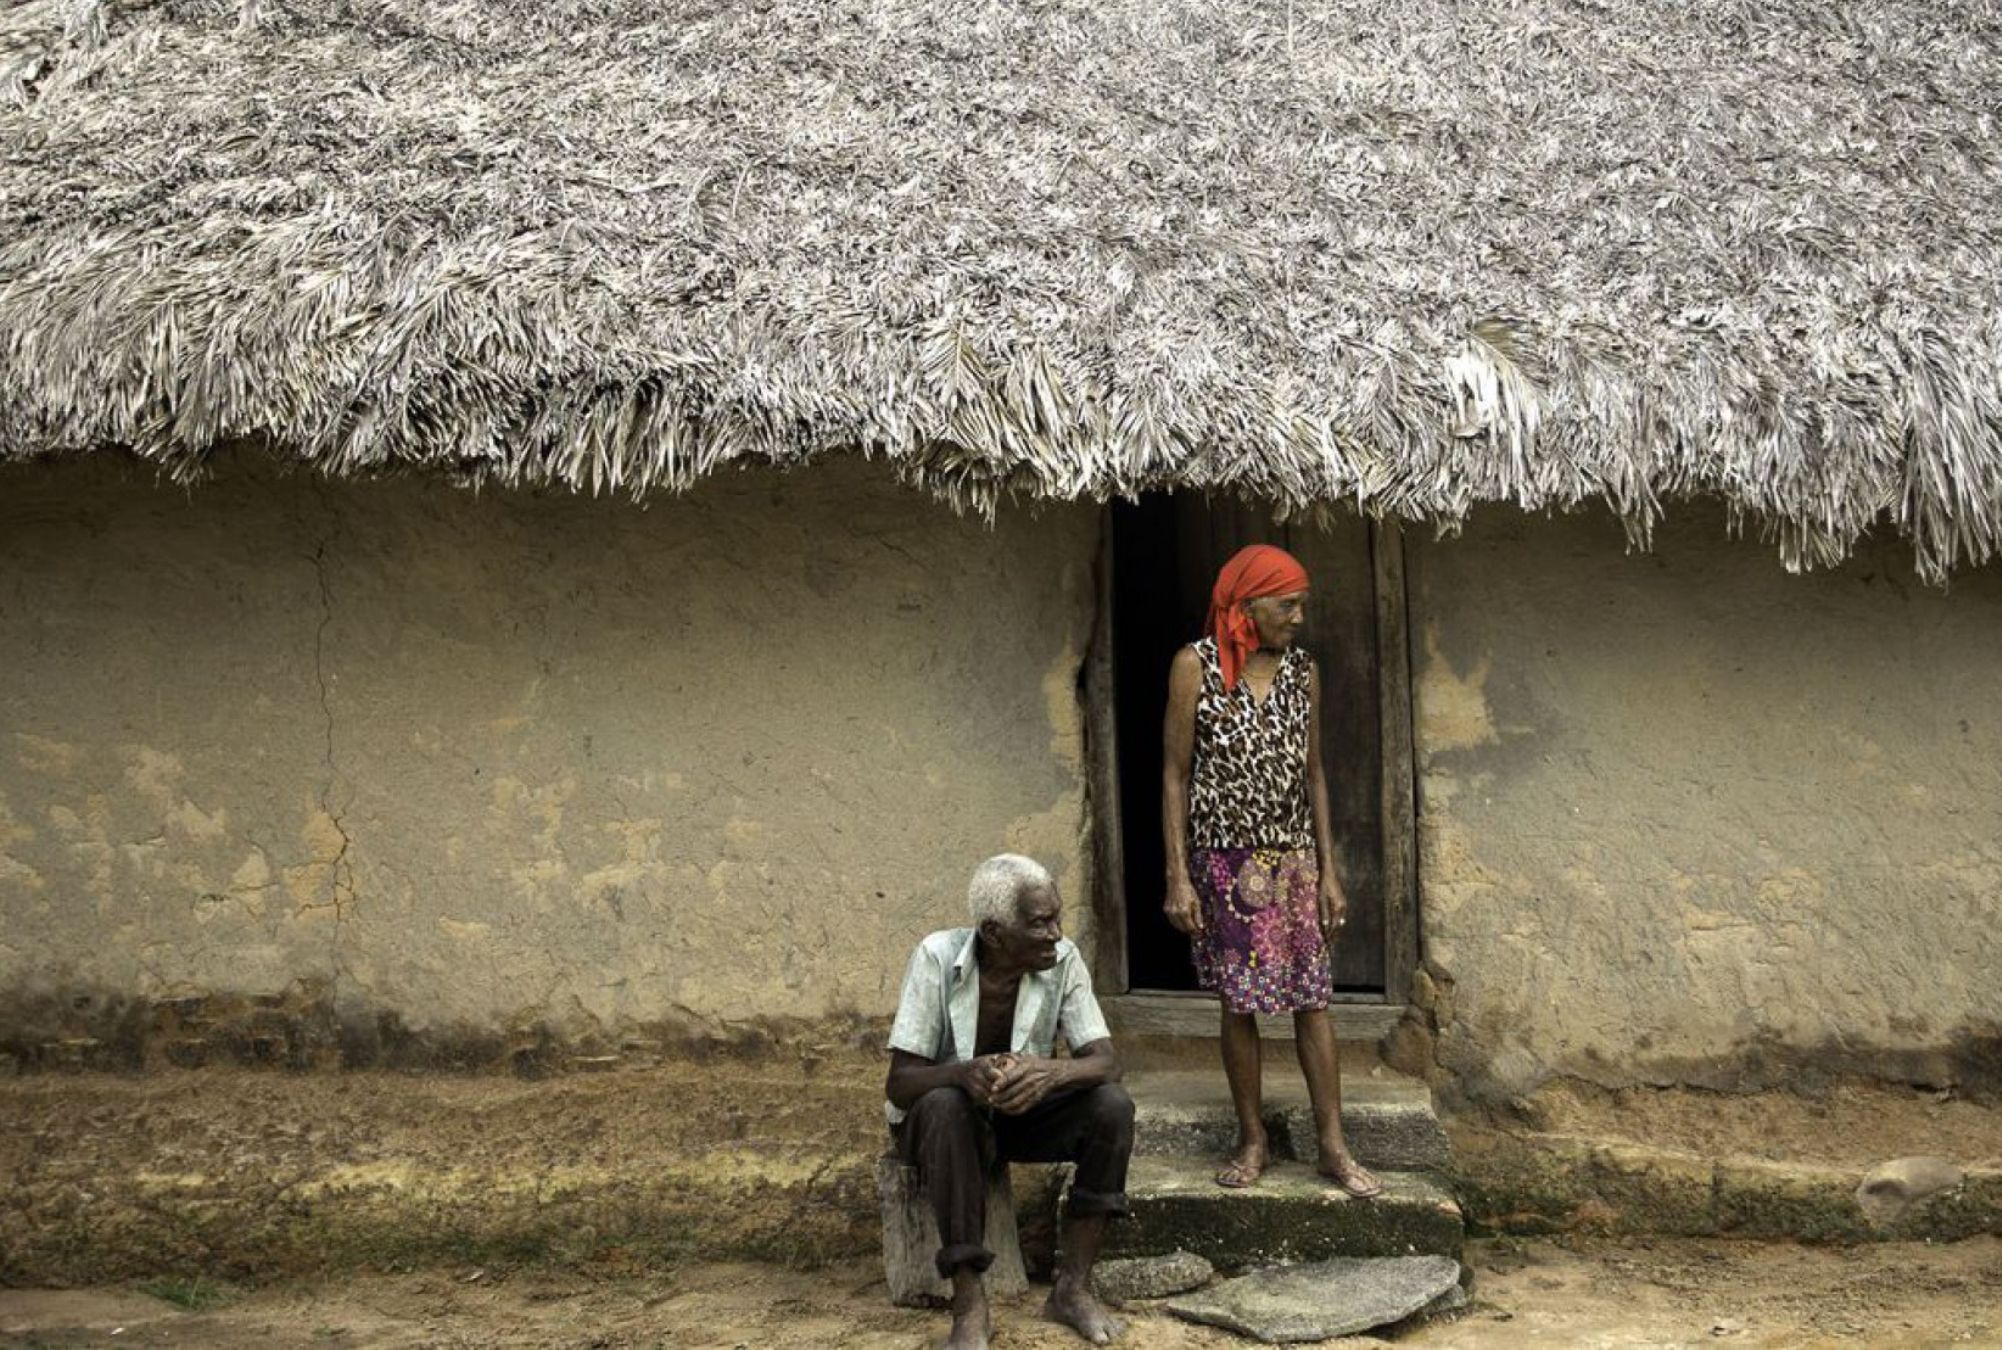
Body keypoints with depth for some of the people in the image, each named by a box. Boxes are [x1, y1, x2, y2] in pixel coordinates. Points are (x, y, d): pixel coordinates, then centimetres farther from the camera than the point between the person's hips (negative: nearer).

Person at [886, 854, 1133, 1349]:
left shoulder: (1063, 960, -16)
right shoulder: (937, 957, -24)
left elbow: (1106, 1062, -20)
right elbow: (899, 1083, -25)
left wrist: (1050, 1071, -44)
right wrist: (964, 1074, -48)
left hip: (1025, 1112, 3)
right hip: (941, 1114, -3)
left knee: (1112, 1106, -23)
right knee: (944, 1106, -37)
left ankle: (1073, 1287, -14)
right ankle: (969, 1303, -29)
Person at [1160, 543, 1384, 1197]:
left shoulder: (1302, 671, 5)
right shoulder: (1196, 665, -7)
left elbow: (1313, 774, 9)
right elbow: (1176, 774, -6)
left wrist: (1329, 871, 6)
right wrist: (1178, 878, -10)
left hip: (1294, 860, 3)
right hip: (1226, 862, -3)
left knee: (1312, 1000, 3)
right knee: (1239, 1004, 5)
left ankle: (1334, 1147, 11)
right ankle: (1253, 1139, 20)